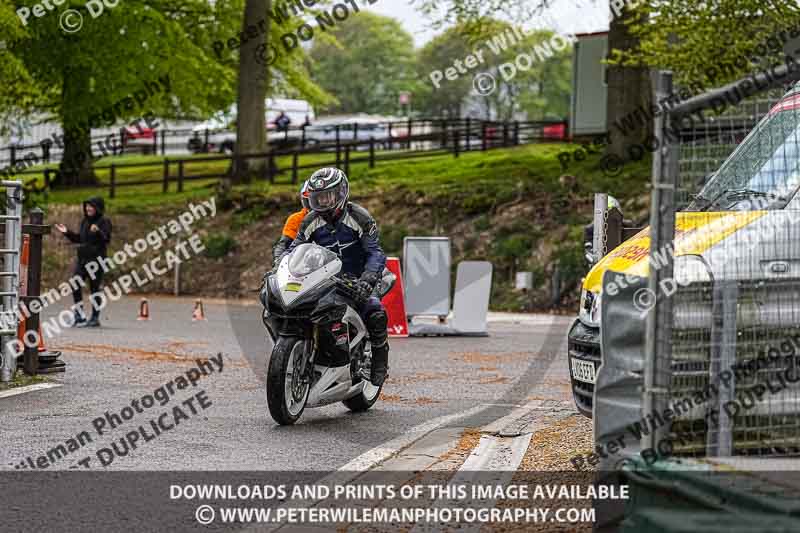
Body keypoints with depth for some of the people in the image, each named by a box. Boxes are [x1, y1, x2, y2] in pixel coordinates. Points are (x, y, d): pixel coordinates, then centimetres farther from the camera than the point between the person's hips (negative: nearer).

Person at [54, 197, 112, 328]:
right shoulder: (85, 221, 15)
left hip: (96, 259, -7)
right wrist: (67, 232, 16)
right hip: (82, 258, 7)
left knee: (95, 287, -1)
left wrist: (98, 232, -35)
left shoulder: (104, 222, -7)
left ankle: (95, 318, 8)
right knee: (75, 286, 2)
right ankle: (80, 316, 10)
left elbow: (107, 239, -18)